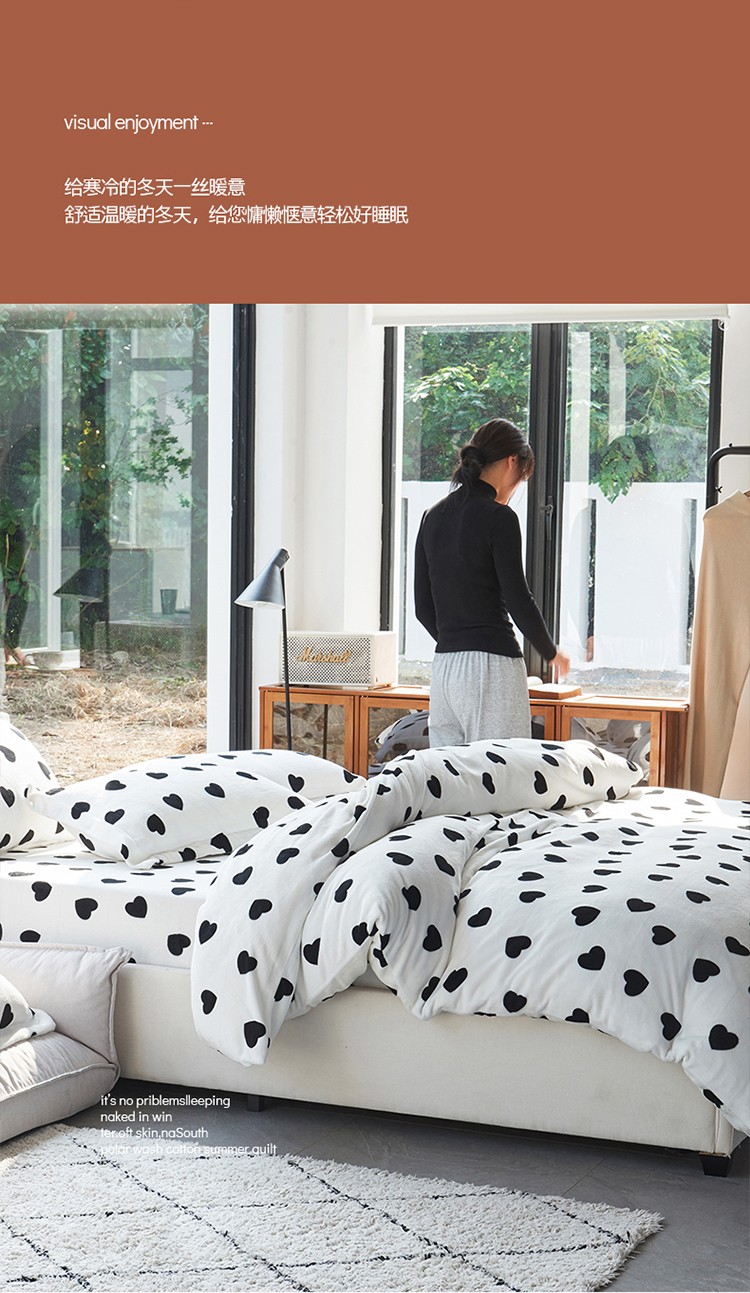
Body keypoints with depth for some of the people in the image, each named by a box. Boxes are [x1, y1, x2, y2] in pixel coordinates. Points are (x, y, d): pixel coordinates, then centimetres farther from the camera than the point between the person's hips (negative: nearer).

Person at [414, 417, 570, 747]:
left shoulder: (433, 517, 12)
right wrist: (552, 653, 6)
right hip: (492, 664, -7)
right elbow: (518, 599, -10)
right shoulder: (498, 518, -9)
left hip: (443, 666, 8)